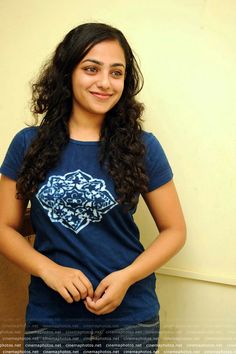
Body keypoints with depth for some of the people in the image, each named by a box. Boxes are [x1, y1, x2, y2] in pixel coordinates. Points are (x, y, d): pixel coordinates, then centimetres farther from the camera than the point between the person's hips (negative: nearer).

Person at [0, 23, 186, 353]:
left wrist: (127, 277, -14)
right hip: (50, 317, 1)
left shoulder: (142, 147, -5)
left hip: (131, 316, 0)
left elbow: (174, 230, 0)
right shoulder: (29, 144, -3)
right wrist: (49, 270, -15)